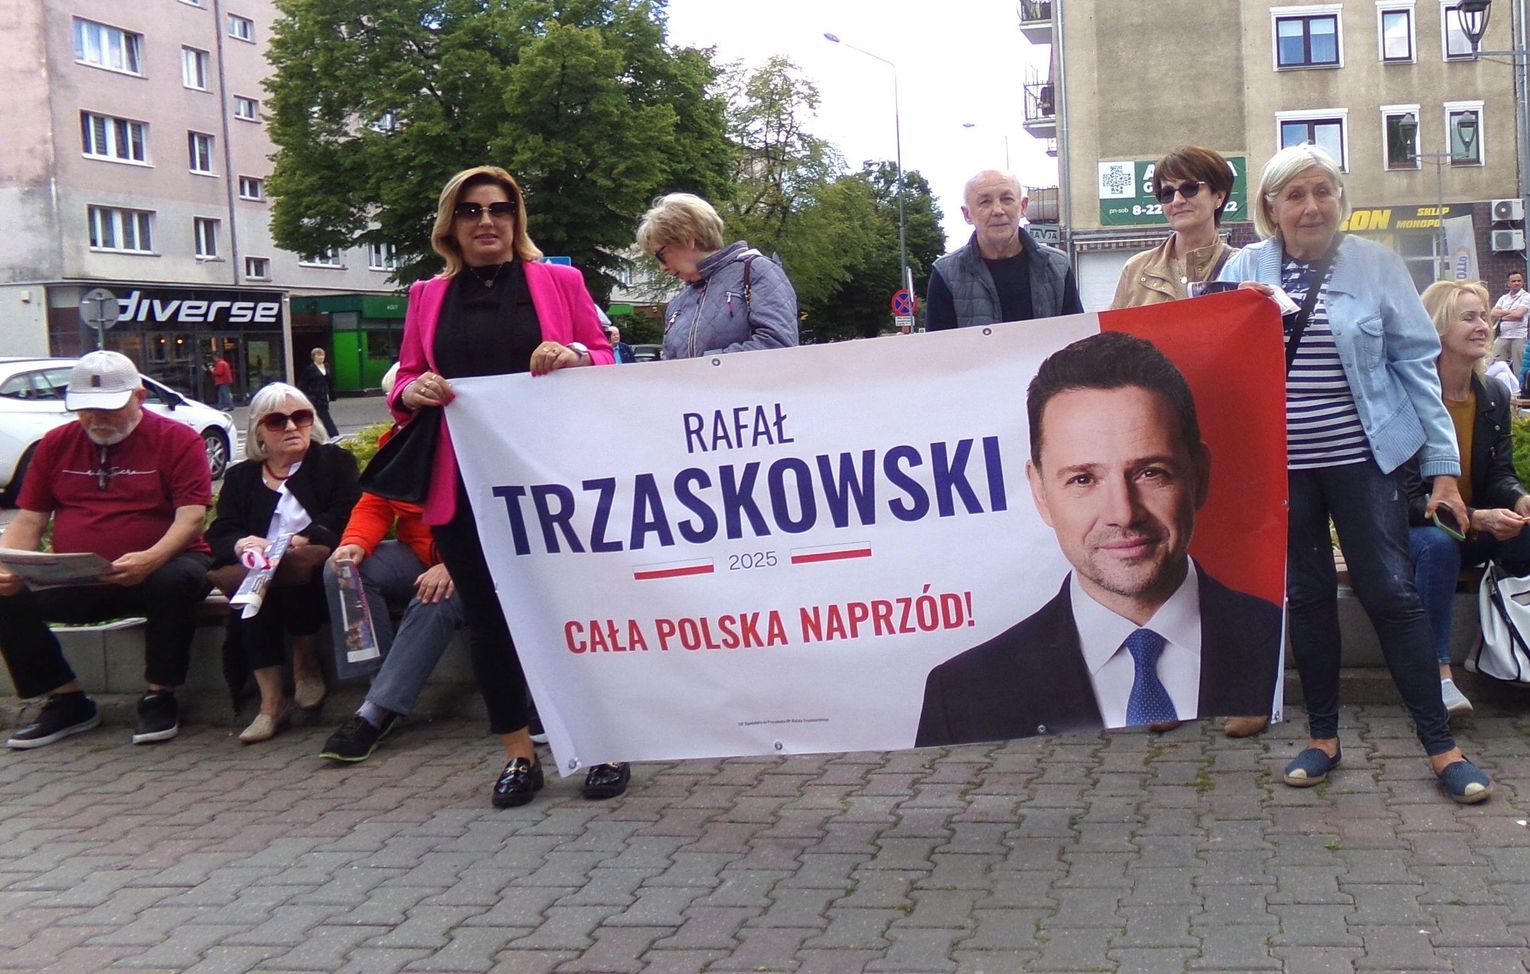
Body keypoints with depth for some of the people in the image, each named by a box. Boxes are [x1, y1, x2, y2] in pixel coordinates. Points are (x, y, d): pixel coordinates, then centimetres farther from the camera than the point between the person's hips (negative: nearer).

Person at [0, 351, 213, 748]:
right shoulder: (57, 444, 11)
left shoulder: (177, 440, -2)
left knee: (178, 580, -37)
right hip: (72, 583, 4)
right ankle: (67, 701, -3)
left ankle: (160, 697, -16)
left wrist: (150, 560, -31)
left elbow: (190, 518, -12)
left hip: (155, 570, -4)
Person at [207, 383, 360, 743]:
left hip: (316, 574, -2)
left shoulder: (335, 461, 15)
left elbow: (342, 521, -2)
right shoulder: (240, 477, 23)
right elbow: (219, 534, 10)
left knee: (301, 565, -36)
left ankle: (305, 660, -11)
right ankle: (271, 703, -30)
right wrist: (242, 546, -15)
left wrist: (290, 545, -17)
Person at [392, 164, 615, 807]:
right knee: (485, 617, 6)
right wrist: (412, 391, -8)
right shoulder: (428, 297, 13)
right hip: (463, 485, 3)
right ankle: (518, 753, 18)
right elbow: (405, 379, 15)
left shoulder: (559, 282, 7)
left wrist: (576, 356, -15)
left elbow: (606, 362, 7)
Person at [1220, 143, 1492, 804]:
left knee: (1391, 593, -3)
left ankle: (1441, 745, 8)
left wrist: (1443, 466, -2)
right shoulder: (1245, 270, 4)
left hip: (1364, 458, -1)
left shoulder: (1376, 265, 0)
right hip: (1281, 464, 2)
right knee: (1307, 597, 8)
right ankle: (1323, 736, 21)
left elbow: (1416, 363, 0)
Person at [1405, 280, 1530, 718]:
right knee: (1438, 544, -38)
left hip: (1477, 531, 6)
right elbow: (1407, 497, -22)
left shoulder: (1494, 395, 4)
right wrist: (1474, 518, -34)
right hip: (1415, 531, -6)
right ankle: (1439, 673, -32)